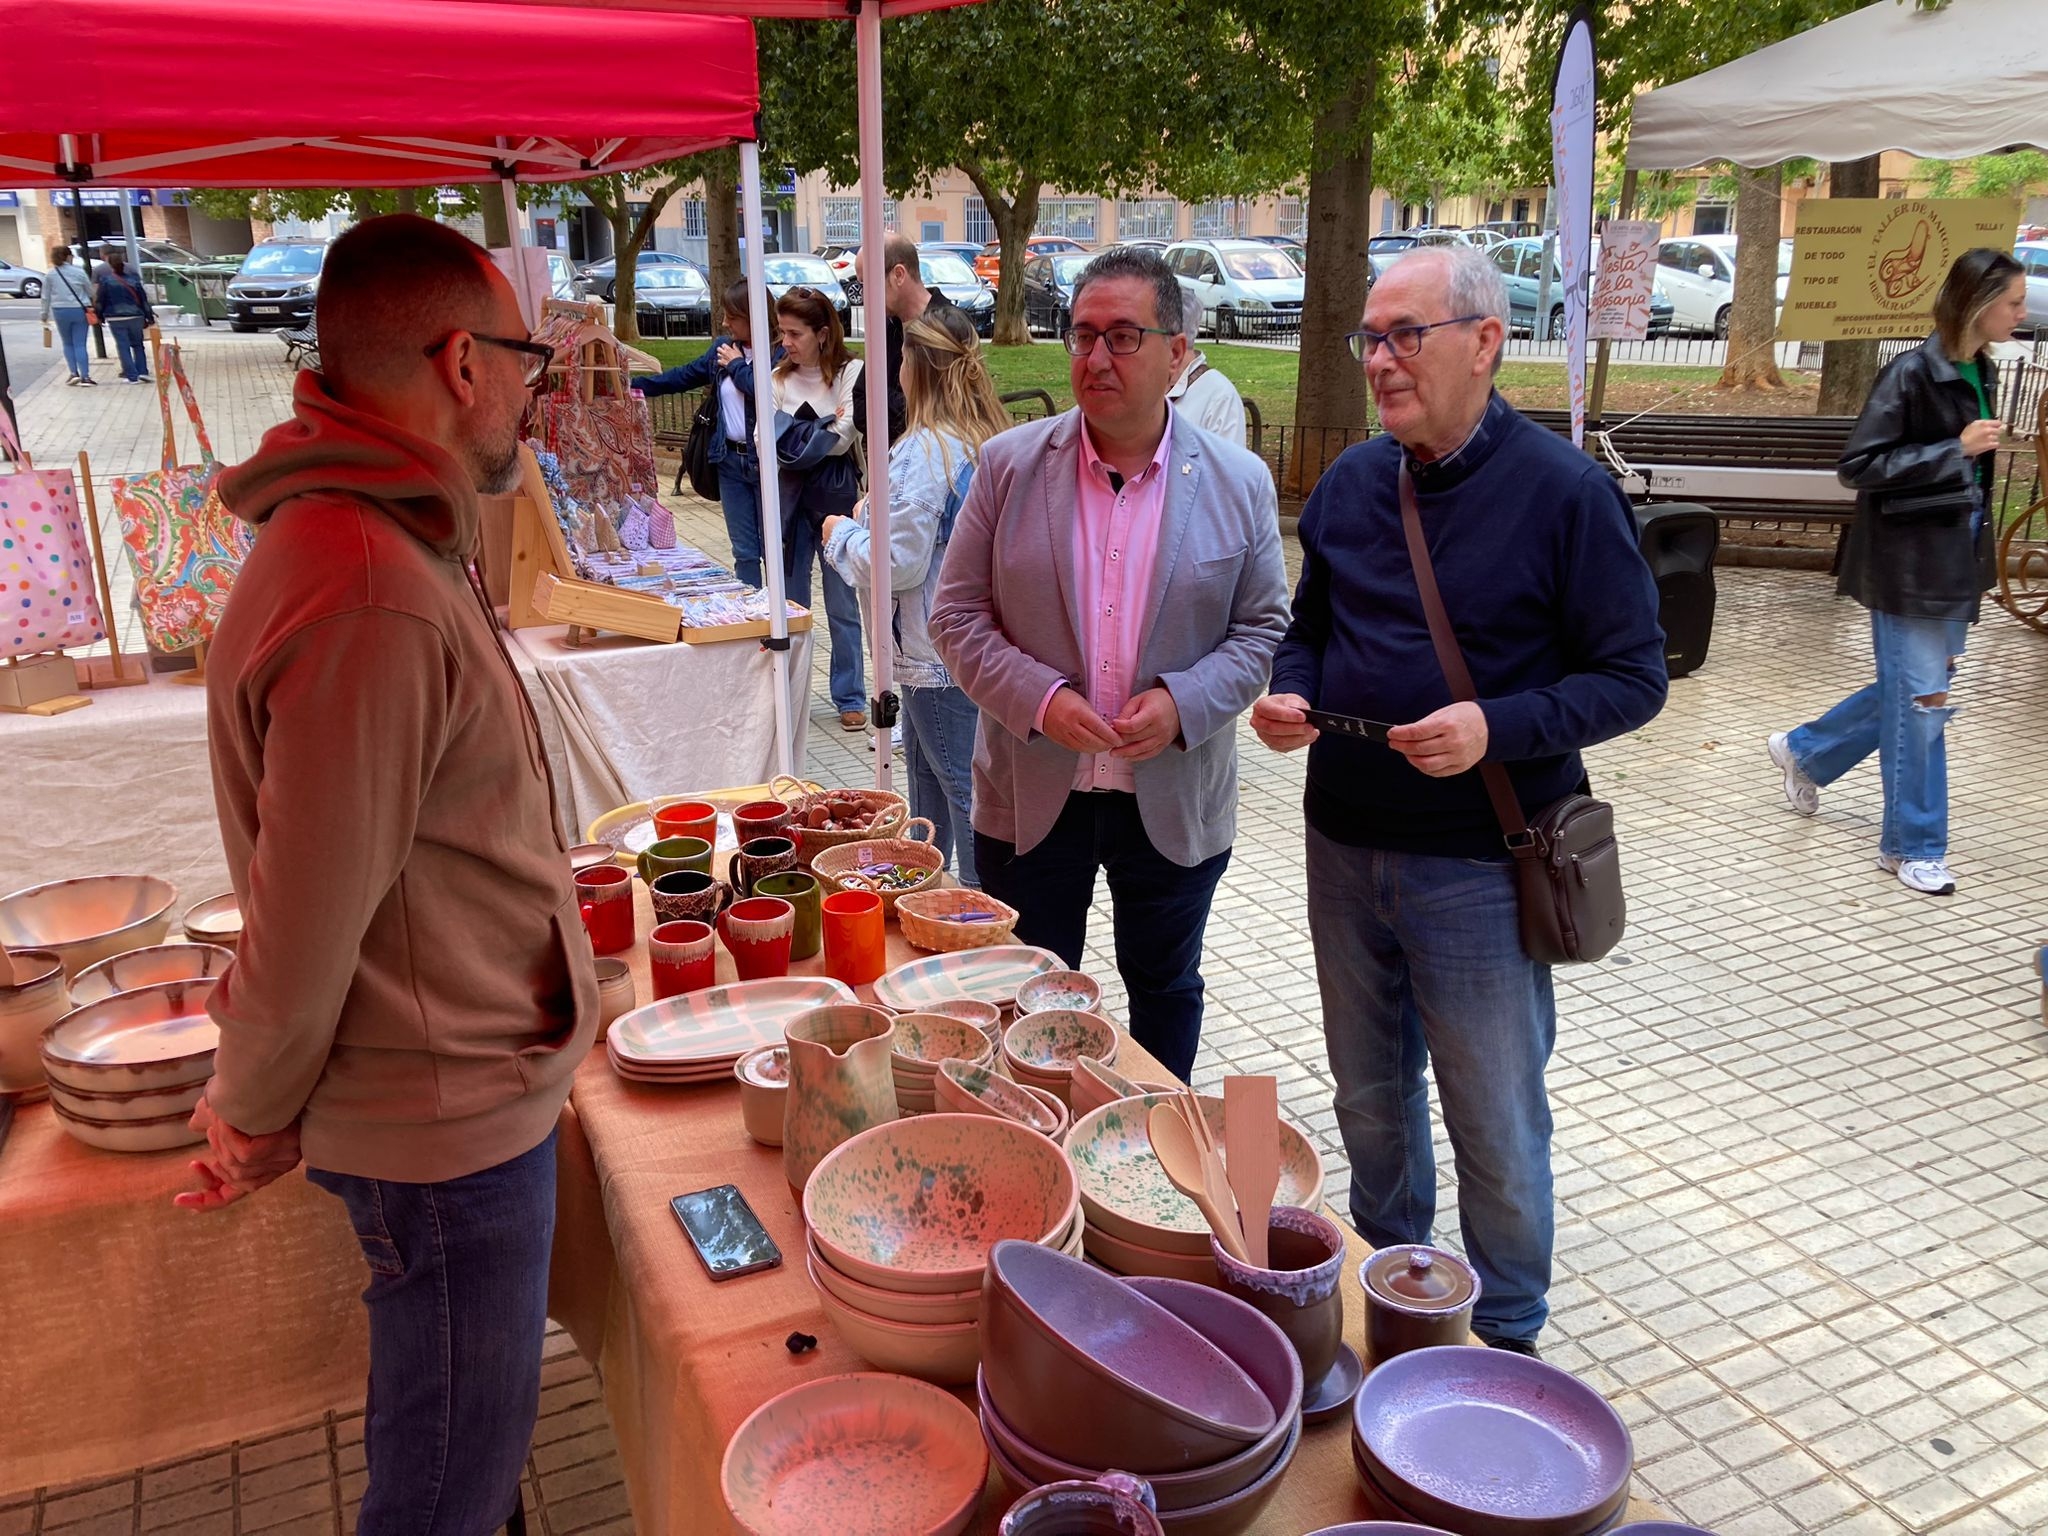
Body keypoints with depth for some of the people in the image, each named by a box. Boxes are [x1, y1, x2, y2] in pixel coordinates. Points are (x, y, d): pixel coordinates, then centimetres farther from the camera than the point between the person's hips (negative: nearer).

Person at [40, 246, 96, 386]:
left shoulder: (50, 275, 1)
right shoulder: (79, 273, -3)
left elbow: (45, 297, 5)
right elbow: (90, 292, 1)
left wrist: (45, 316, 14)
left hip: (60, 311, 1)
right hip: (80, 311, -1)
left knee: (68, 344, 16)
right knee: (80, 345, 0)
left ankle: (73, 372, 4)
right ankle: (85, 376, -7)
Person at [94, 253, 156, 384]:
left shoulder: (105, 280, -4)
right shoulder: (133, 281, 5)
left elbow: (100, 300, -2)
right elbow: (143, 300, 7)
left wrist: (99, 315, 10)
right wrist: (149, 317, 13)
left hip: (116, 318, -3)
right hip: (135, 317, 3)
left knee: (123, 347, 1)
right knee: (137, 345, 16)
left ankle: (132, 376, -4)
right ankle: (142, 372, 6)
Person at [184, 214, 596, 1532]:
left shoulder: (393, 544, 6)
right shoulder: (374, 604, -28)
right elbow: (307, 917, -24)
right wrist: (255, 1122, -6)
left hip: (470, 1088, 9)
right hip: (447, 1126, -9)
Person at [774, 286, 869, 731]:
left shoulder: (850, 372, -5)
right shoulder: (779, 378, 7)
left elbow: (842, 439, -13)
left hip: (836, 493, -4)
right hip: (790, 494, 4)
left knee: (843, 605, 3)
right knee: (788, 602, 10)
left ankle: (850, 697, 14)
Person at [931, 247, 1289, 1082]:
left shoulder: (1239, 482, -2)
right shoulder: (1010, 464, -3)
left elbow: (1262, 627, 0)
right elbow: (958, 614, -2)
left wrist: (1184, 702, -18)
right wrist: (1039, 699, -18)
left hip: (1174, 802, 0)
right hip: (1030, 797, 0)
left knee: (1165, 990, 18)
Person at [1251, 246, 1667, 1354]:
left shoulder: (1565, 491, -12)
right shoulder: (1351, 481, 5)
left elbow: (1633, 677, -10)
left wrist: (1498, 728, -26)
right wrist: (1291, 694, -6)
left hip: (1477, 865, -5)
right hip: (1346, 846, 5)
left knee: (1495, 1125, 10)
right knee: (1368, 1095, 21)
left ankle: (1507, 1335, 33)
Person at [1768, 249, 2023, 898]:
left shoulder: (1979, 374, 9)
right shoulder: (1910, 374, -15)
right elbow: (1857, 466, -18)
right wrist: (1955, 450, -22)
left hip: (1956, 562, 8)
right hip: (1909, 565, -8)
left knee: (1912, 691, 17)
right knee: (1920, 701, -1)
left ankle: (1802, 750, 37)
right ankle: (1912, 846, 11)